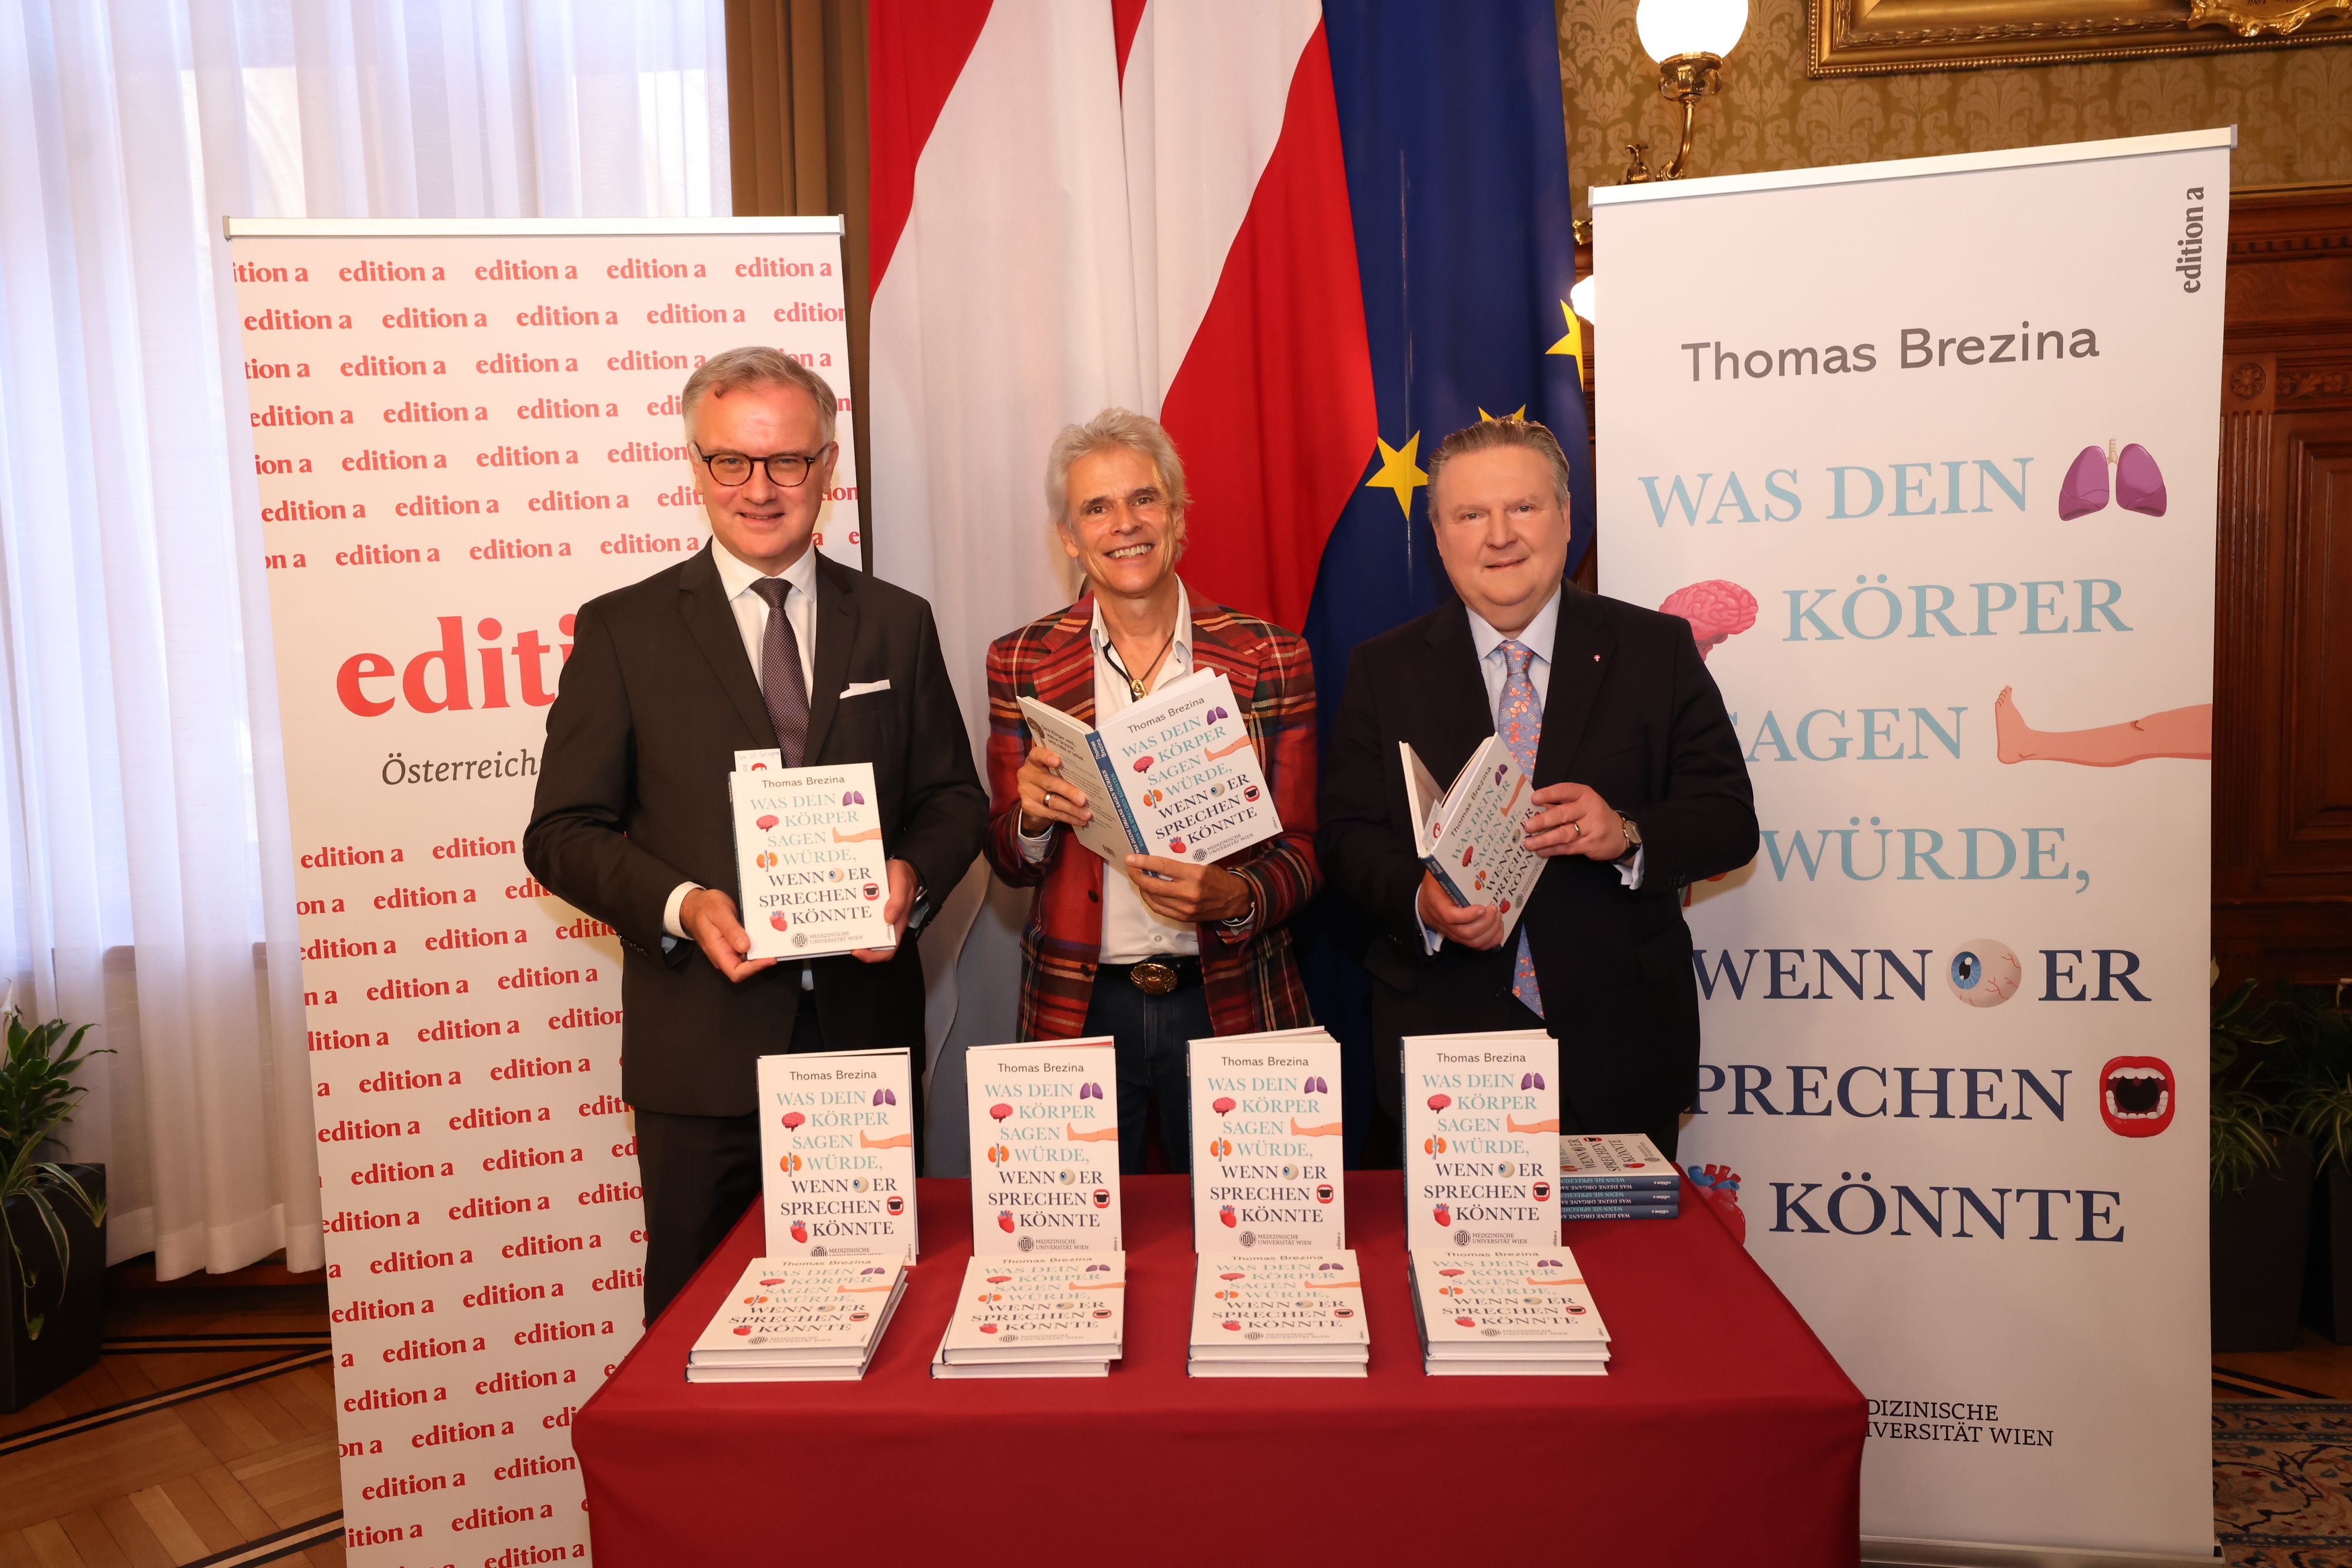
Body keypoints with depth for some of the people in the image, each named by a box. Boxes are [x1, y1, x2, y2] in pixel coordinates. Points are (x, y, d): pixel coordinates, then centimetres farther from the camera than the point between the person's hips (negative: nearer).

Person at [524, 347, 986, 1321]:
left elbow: (953, 797, 12)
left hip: (868, 1034, 2)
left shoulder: (895, 624, 9)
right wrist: (682, 905, -16)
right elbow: (564, 832, 1)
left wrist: (911, 876, -9)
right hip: (705, 1048, -1)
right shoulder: (622, 631, 3)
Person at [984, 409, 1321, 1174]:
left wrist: (1233, 898, -21)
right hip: (1078, 1010, 1)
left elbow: (1299, 852, 0)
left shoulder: (1269, 658, -1)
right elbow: (1008, 863, 6)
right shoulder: (1020, 664, 1)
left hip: (1229, 1005, 0)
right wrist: (1033, 817, -16)